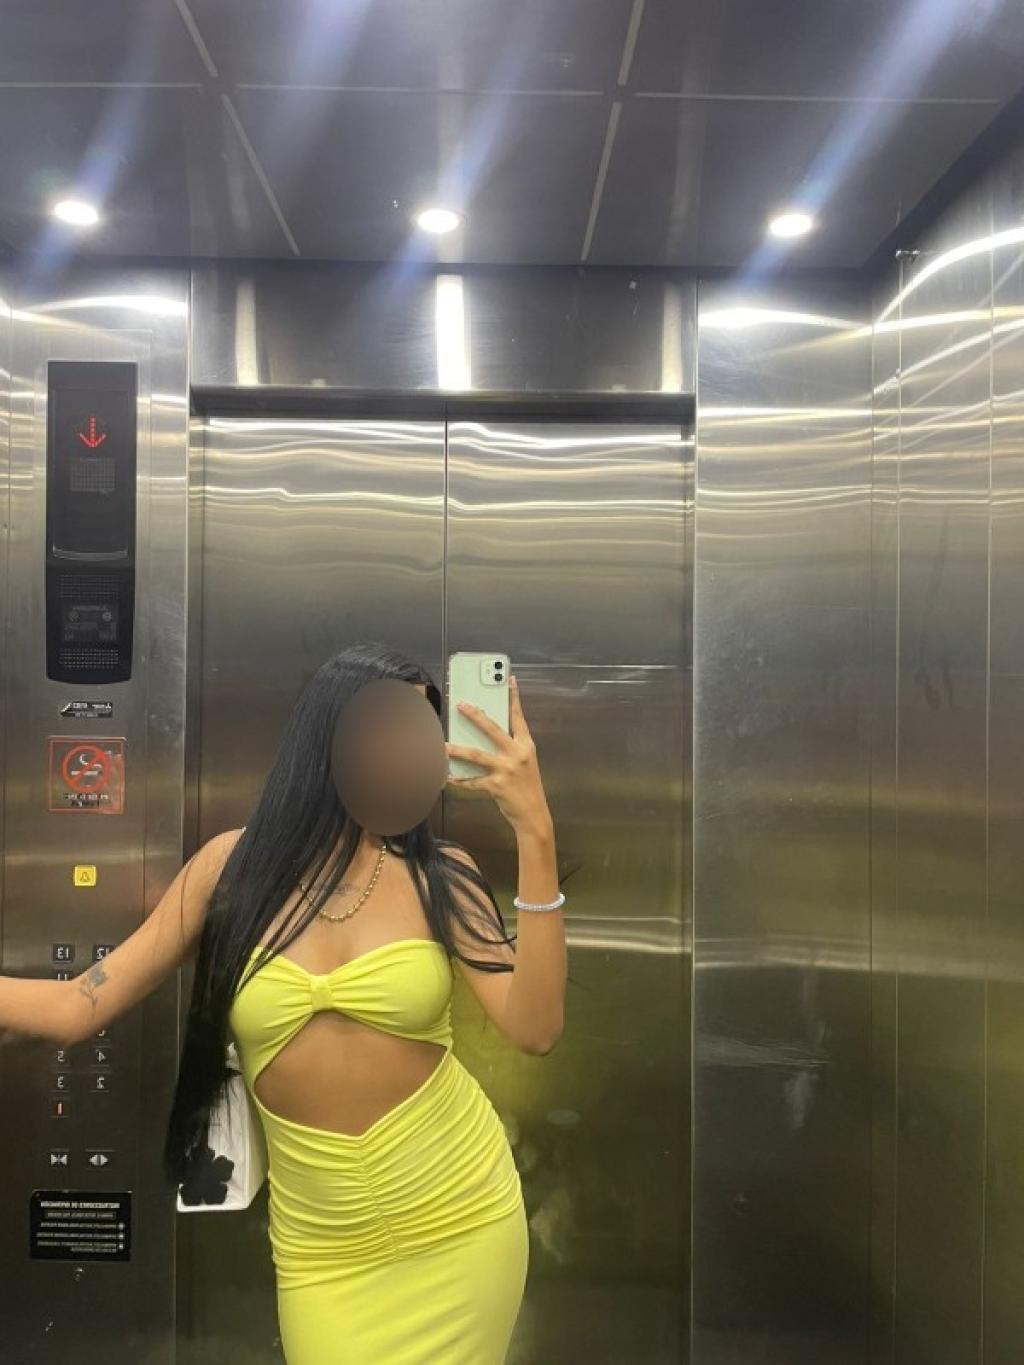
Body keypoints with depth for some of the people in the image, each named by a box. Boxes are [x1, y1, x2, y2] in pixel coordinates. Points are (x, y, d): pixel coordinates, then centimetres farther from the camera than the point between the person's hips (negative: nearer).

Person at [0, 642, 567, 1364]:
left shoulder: (441, 875, -8)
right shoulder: (236, 865, -7)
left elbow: (534, 1029, -20)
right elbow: (77, 1007, -3)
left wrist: (535, 833, -25)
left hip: (461, 1224, 0)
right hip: (322, 1251, 0)